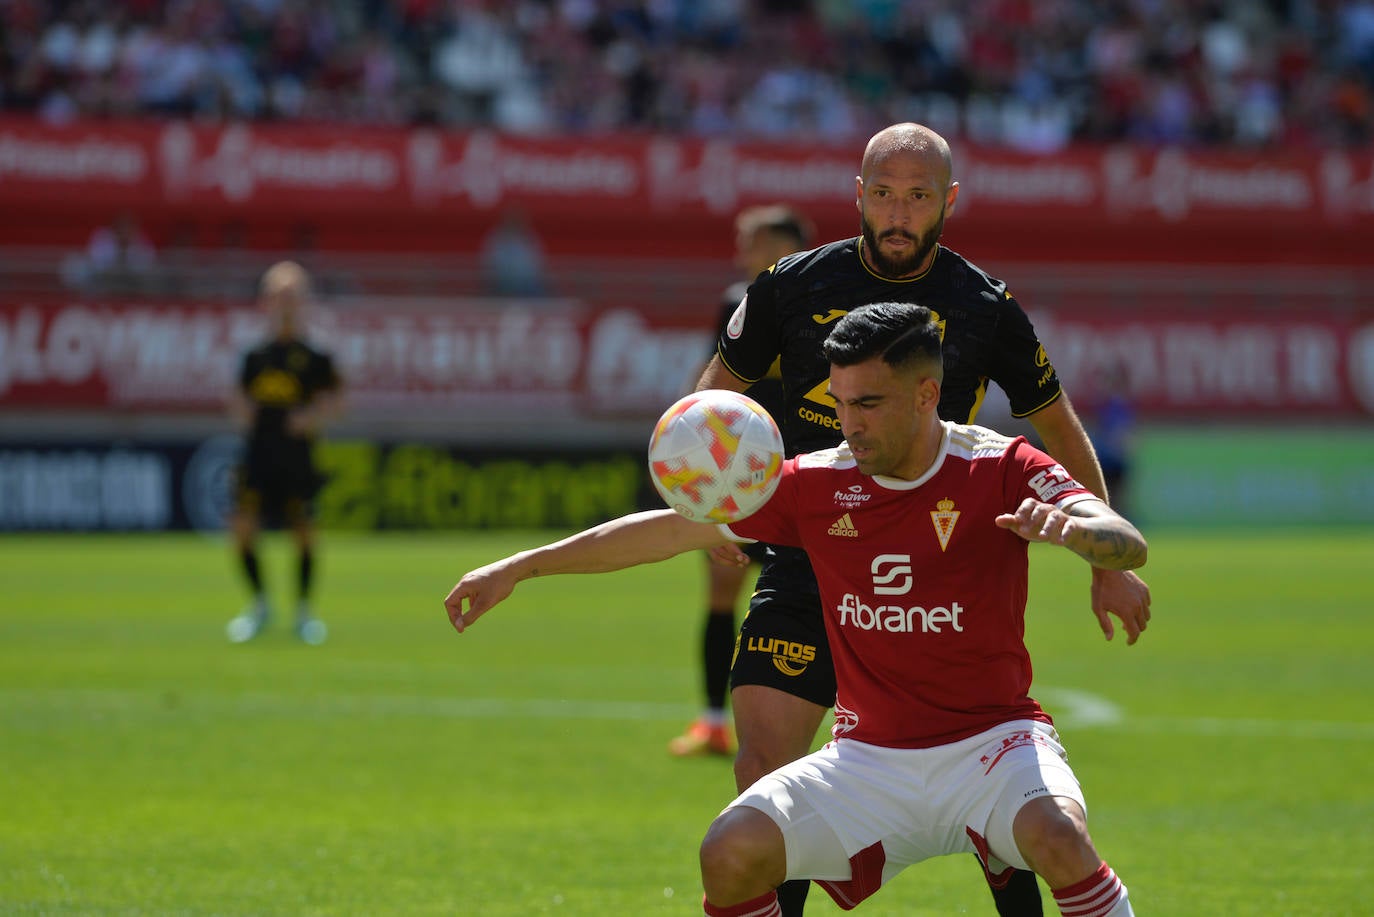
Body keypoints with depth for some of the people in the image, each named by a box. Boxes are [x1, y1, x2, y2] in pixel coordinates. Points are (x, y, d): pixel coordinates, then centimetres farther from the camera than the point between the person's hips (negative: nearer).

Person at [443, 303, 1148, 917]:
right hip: (870, 758, 3)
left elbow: (1129, 546, -18)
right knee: (731, 853, -18)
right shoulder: (818, 483, 2)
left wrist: (1070, 527, -42)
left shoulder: (1002, 470, -7)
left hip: (990, 741, -3)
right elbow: (672, 528, 6)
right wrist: (523, 566, 5)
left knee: (1057, 837, -34)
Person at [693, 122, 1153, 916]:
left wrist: (1109, 562, 12)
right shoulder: (795, 285, 1)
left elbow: (1059, 428, 11)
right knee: (764, 776, -9)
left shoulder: (987, 308, -1)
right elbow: (720, 388, 13)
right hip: (807, 569, 1)